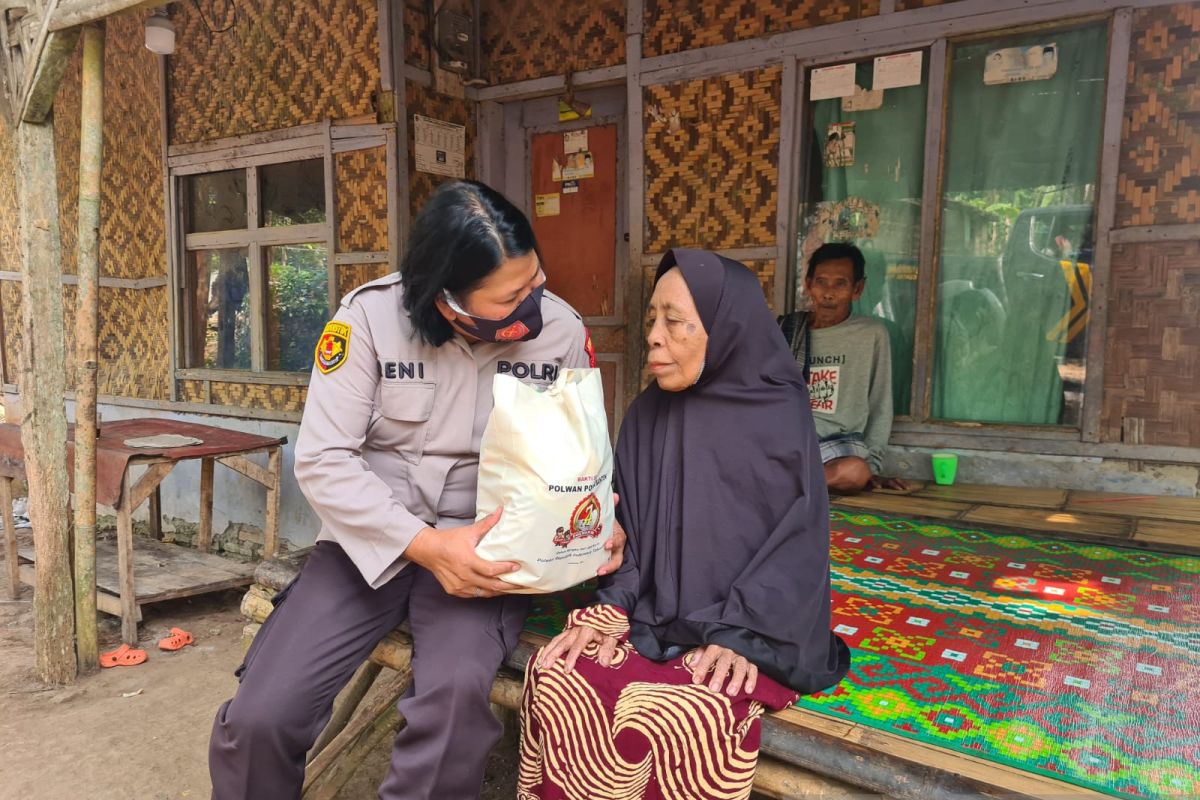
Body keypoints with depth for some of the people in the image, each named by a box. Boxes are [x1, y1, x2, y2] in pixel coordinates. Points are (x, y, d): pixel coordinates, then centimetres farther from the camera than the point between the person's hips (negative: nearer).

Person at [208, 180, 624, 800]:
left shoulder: (562, 331, -6)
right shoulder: (371, 317, -12)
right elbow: (322, 460, -13)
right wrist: (425, 545, -23)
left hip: (486, 551, 0)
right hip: (373, 541, 1)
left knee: (457, 694, -30)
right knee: (258, 719, -11)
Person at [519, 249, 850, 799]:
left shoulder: (781, 417, -8)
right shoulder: (646, 415, 5)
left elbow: (799, 542, -8)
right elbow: (626, 524, 6)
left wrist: (742, 635, -16)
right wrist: (611, 607, -8)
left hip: (753, 631, -3)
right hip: (653, 619, 4)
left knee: (662, 720, -31)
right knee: (554, 684, -21)